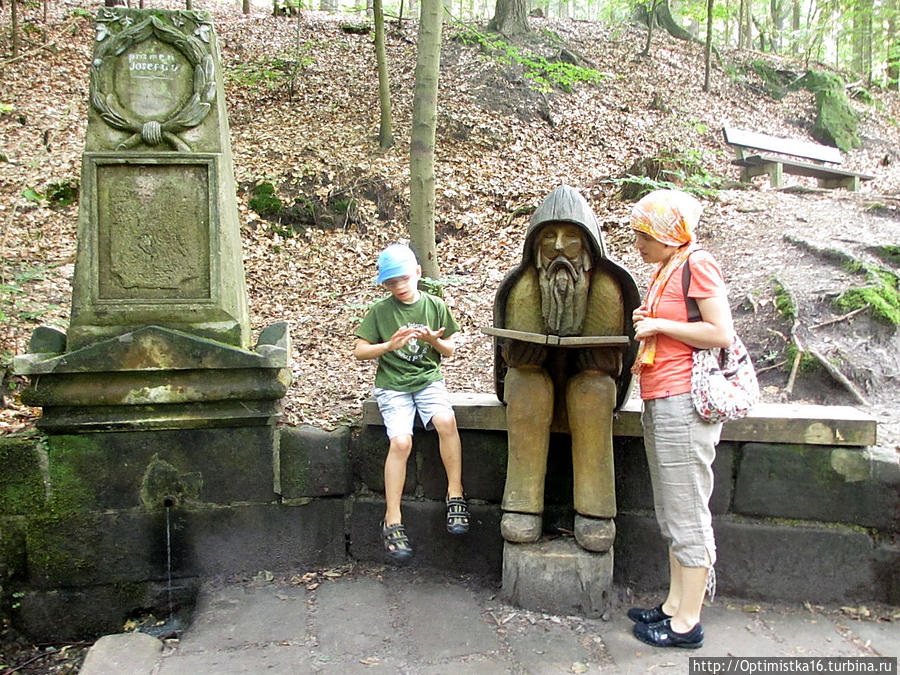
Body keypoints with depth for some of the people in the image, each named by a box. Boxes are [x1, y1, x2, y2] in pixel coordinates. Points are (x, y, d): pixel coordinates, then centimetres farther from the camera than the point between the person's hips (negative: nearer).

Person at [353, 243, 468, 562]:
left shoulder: (435, 306, 6)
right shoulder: (380, 311, 2)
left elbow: (449, 350, 11)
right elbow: (359, 351, 0)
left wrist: (434, 340, -12)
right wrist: (389, 345, -17)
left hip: (429, 380, 1)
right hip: (392, 385, -1)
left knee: (446, 420, -31)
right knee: (400, 441, -24)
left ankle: (455, 495, -17)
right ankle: (392, 521, -14)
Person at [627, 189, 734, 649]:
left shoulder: (697, 264, -8)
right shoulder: (664, 271, 19)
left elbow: (721, 334, -16)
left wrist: (658, 325, -13)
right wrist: (646, 330, 14)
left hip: (684, 402, -10)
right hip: (659, 402, 10)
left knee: (686, 513, -2)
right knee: (672, 514, 14)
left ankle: (687, 623, 7)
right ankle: (675, 604, 25)